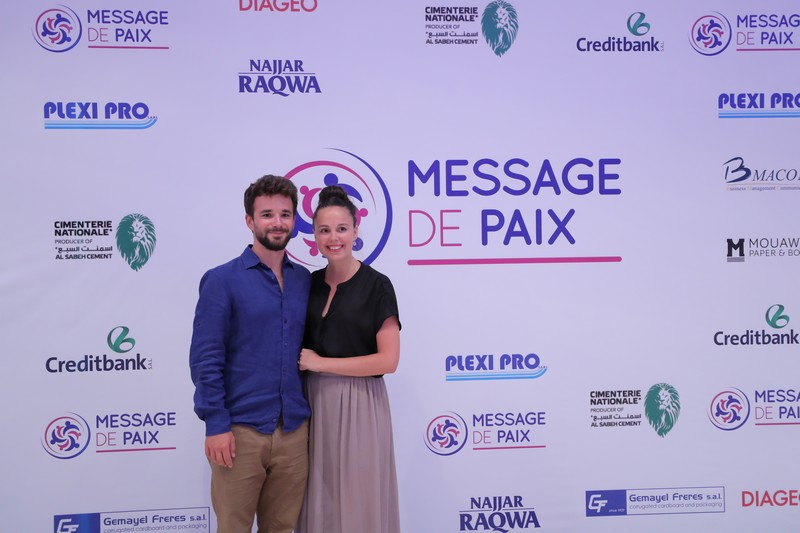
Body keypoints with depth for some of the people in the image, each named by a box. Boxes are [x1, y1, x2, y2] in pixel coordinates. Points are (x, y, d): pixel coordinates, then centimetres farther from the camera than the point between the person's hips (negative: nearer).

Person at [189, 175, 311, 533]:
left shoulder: (306, 282, 9)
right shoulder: (222, 281, -4)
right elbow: (205, 359, -8)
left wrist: (313, 414, 8)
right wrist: (216, 424, -13)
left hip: (294, 431, 4)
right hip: (241, 430, -4)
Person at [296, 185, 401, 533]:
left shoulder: (376, 286, -7)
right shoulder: (310, 283, 8)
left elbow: (388, 360, -13)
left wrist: (321, 363, -12)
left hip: (358, 404, -5)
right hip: (314, 402, 5)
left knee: (358, 497, 3)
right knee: (320, 498, 11)